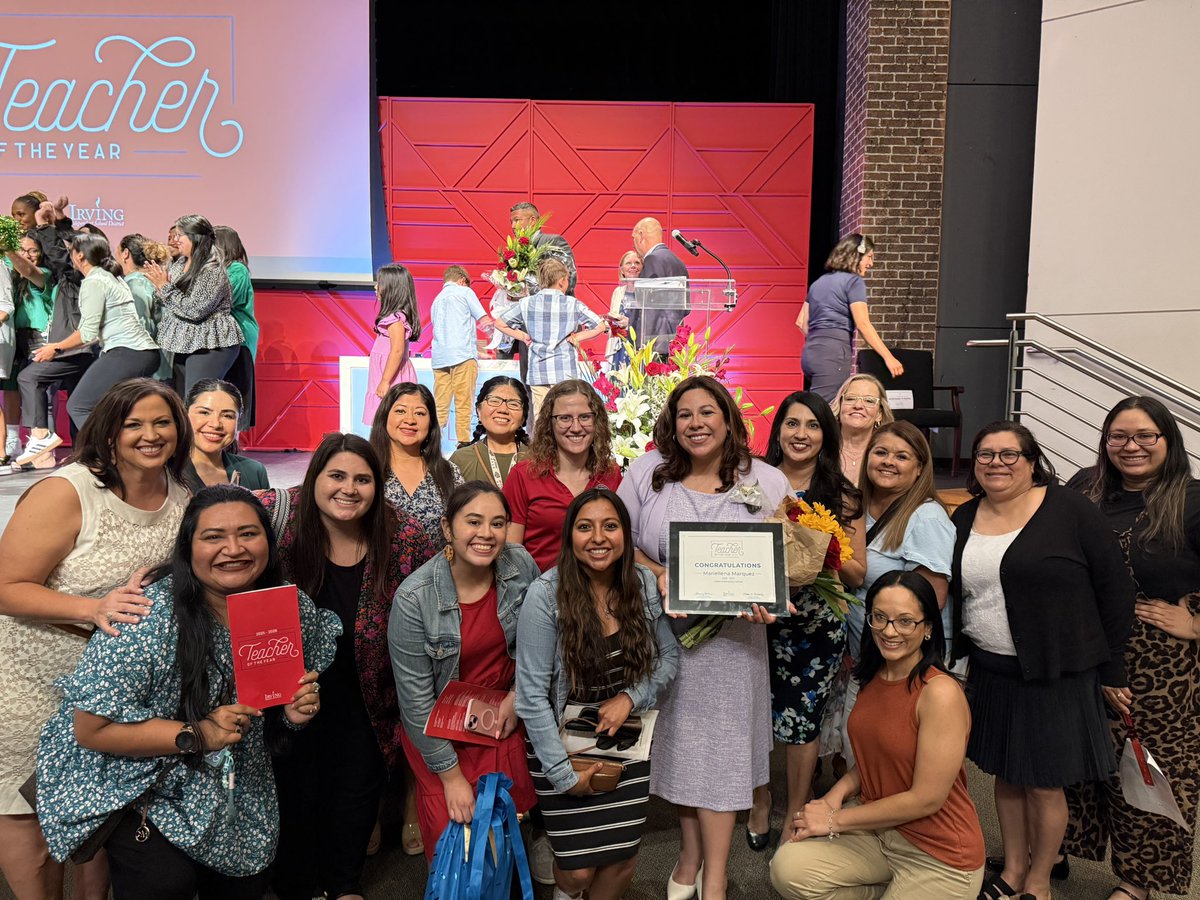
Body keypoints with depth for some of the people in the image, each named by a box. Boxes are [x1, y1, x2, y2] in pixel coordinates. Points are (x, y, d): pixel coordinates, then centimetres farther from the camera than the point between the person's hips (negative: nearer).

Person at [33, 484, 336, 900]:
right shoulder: (151, 616, -27)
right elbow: (91, 728, -23)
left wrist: (295, 710, -15)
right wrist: (197, 735, -30)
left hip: (239, 790, 5)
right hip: (138, 783, -5)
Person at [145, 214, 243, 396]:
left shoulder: (213, 271, -16)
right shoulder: (179, 263, 10)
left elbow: (194, 310, -22)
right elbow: (166, 303, 16)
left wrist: (165, 287, -18)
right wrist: (158, 285, -3)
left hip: (210, 347, -9)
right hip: (185, 344, 9)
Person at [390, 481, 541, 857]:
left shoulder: (521, 565, -13)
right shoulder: (414, 598, -24)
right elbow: (415, 698, -17)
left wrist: (517, 694, -2)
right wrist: (451, 776, -12)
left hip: (503, 716, 3)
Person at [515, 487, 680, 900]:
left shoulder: (646, 585, -8)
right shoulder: (545, 595, -20)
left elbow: (668, 656, 5)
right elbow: (531, 694, -17)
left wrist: (631, 697, -13)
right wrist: (564, 774, -15)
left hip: (626, 738, 3)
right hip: (563, 741, -3)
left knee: (622, 862, 8)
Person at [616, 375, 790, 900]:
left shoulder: (768, 482, 1)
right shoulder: (646, 472, 0)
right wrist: (657, 575, -15)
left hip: (733, 637, -1)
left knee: (720, 750, 5)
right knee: (677, 743, 13)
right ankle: (691, 854, 36)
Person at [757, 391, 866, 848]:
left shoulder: (842, 496, 1)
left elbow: (857, 573, 1)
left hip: (818, 625, 0)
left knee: (802, 719, 7)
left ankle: (796, 813, 29)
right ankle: (760, 802, 31)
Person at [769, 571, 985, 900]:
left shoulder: (941, 693, -22)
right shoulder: (874, 677, 2)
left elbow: (927, 799, -21)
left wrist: (834, 820, -14)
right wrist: (837, 794, -7)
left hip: (938, 854, -6)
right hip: (876, 826, 6)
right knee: (788, 869, -17)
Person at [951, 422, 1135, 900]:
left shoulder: (1070, 510, -10)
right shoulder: (964, 519, 5)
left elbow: (1115, 589, -7)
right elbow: (953, 595, 13)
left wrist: (1112, 671, -5)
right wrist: (956, 660, 9)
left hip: (1055, 676, -4)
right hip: (989, 672, 5)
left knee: (1044, 784, 7)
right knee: (1006, 774, 16)